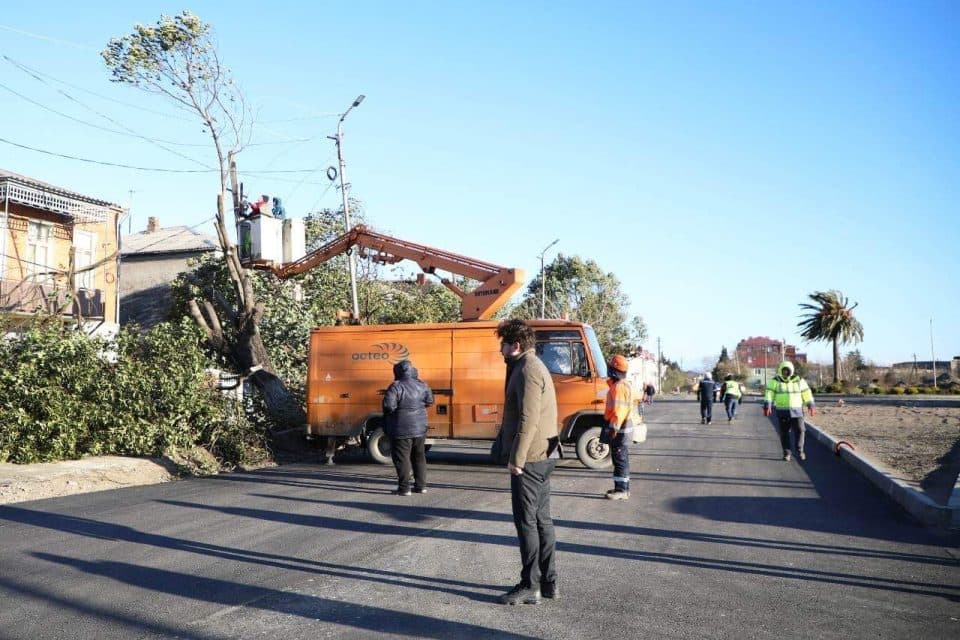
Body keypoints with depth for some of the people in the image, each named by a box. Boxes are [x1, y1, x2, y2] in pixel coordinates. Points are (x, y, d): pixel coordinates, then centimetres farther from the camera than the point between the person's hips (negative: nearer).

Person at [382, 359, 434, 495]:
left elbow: (388, 405, -24)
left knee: (402, 458, 1)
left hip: (402, 429, -6)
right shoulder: (421, 385, 2)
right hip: (420, 428, 6)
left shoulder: (396, 386, -17)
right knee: (419, 457, 17)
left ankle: (404, 488, 1)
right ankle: (421, 486, 21)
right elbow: (430, 401, 12)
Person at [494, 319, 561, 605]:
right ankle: (548, 582, 21)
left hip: (529, 459, -10)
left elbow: (528, 420, -22)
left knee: (526, 521, -3)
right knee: (541, 519, 14)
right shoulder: (534, 366, 17)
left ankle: (530, 586, 4)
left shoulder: (527, 370, -16)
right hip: (543, 457, 10)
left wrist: (516, 459, -20)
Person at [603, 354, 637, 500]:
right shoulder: (624, 385, 16)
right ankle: (623, 488, 22)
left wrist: (614, 427, -25)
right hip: (623, 428, 11)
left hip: (619, 429, -11)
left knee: (620, 459, -7)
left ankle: (621, 490, -4)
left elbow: (618, 409, -24)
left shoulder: (618, 387, -18)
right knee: (622, 459, 15)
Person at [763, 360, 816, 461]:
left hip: (796, 411, 1)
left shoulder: (799, 381, 4)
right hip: (782, 412, -1)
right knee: (784, 433, 1)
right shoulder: (775, 381, -2)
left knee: (800, 430, -6)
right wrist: (767, 406, -21)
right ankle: (786, 453, 13)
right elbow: (769, 394, -10)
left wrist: (811, 405, 6)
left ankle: (800, 451, 13)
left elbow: (806, 393, 9)